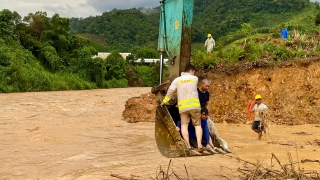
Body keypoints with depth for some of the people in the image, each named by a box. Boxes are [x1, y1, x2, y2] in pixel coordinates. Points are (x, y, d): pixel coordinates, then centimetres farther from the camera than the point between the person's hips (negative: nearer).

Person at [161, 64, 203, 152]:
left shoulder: (177, 80, 7)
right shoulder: (195, 78, 8)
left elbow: (170, 91, 6)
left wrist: (164, 101, 19)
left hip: (183, 106, 0)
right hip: (194, 105, 0)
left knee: (184, 125, 3)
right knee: (197, 125, 7)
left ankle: (188, 146, -9)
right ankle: (199, 145, -7)